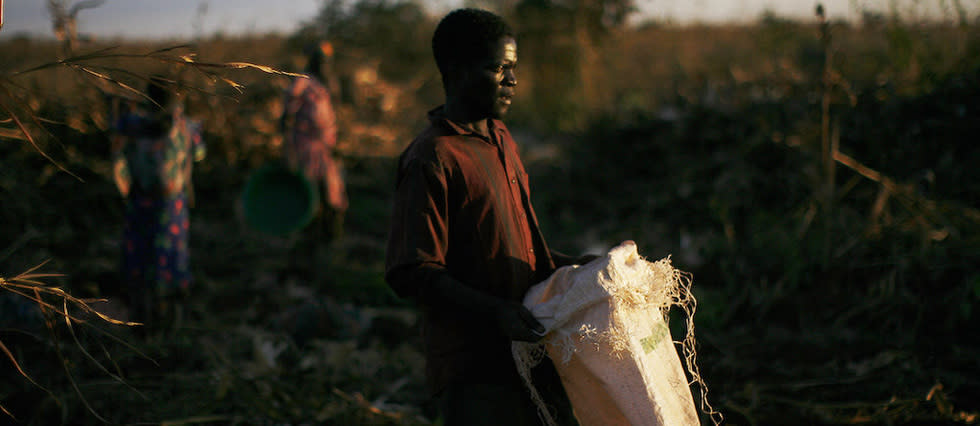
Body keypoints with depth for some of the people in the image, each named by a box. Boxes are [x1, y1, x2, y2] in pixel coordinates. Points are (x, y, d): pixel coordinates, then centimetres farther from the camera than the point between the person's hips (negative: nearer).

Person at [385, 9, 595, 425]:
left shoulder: (501, 140, 14)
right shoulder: (431, 159, -15)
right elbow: (412, 275, -19)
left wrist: (566, 265, 11)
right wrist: (495, 312, -27)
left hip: (524, 353, 9)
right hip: (472, 370, -9)